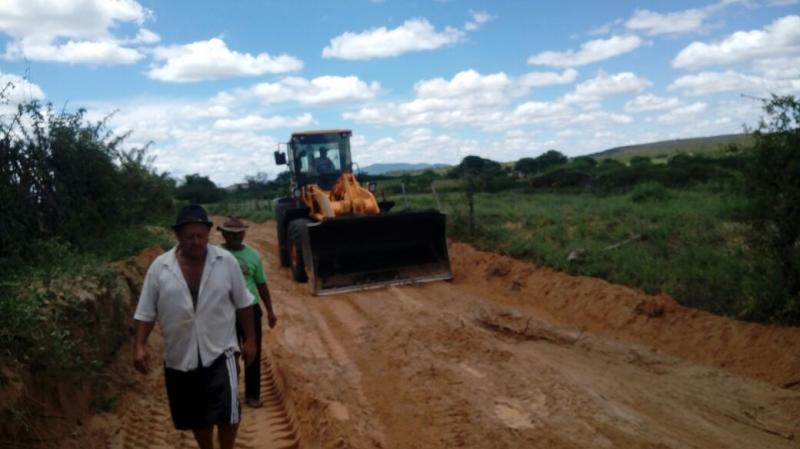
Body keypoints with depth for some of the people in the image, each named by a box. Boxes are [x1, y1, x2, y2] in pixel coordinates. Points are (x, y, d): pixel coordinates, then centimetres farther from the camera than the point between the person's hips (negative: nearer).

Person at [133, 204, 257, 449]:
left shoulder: (226, 261, -7)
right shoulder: (159, 267, -6)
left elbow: (243, 303, 2)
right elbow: (146, 312, 0)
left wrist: (250, 339, 3)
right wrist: (140, 346, -9)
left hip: (219, 351, -1)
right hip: (179, 356, 2)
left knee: (227, 411, -8)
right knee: (197, 416, 15)